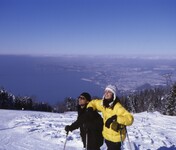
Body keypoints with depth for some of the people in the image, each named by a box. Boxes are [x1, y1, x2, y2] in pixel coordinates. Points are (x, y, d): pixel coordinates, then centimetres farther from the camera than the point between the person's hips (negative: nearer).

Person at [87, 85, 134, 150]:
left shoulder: (117, 107, -27)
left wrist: (115, 118, -47)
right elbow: (93, 102, 15)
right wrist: (90, 108, -5)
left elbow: (129, 118, -37)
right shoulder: (102, 104, -5)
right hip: (107, 136, 7)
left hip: (116, 137, -7)